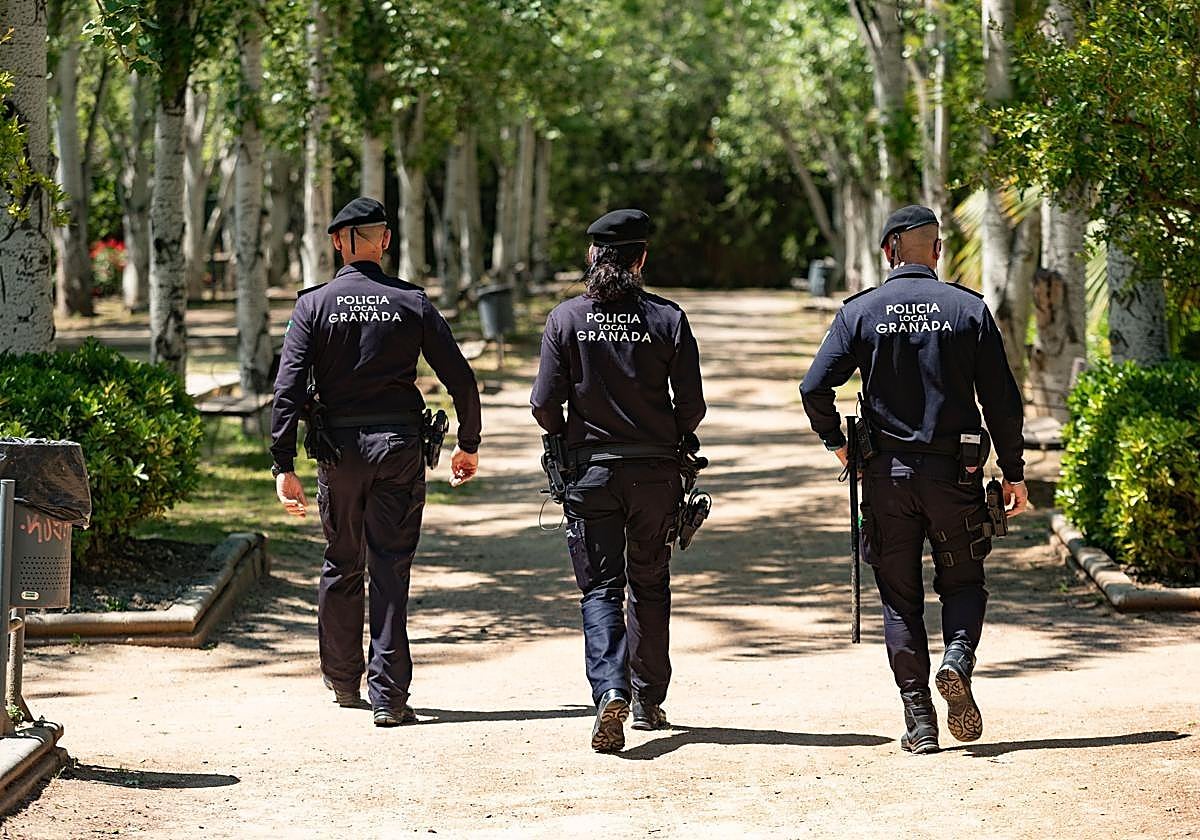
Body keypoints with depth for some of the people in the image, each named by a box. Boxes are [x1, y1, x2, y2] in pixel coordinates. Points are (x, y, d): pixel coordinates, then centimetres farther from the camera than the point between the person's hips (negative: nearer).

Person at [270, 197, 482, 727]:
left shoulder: (315, 305, 0)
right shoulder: (412, 302, 2)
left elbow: (288, 388, -7)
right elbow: (460, 379, 2)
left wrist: (284, 466, -7)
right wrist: (469, 444, 15)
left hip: (340, 448, 1)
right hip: (399, 446, -1)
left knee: (341, 565, 16)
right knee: (390, 569, 1)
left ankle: (342, 680, 28)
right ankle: (388, 695, -4)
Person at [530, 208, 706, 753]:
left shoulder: (566, 318, -5)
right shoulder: (667, 319, -4)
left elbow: (544, 405, -6)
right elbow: (692, 406, -4)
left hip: (590, 468, -1)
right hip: (656, 471, 1)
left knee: (600, 586, 2)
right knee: (650, 584, 16)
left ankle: (611, 690, -20)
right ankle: (649, 702, 24)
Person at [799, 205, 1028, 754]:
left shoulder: (860, 311, 0)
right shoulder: (969, 309, 0)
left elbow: (815, 388, -7)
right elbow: (1002, 399, -1)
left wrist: (835, 442, 11)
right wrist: (1013, 472, 7)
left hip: (886, 472, 0)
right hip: (954, 471, 0)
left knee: (899, 597, 8)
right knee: (963, 582, 16)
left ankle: (919, 722, 4)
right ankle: (958, 660, -13)